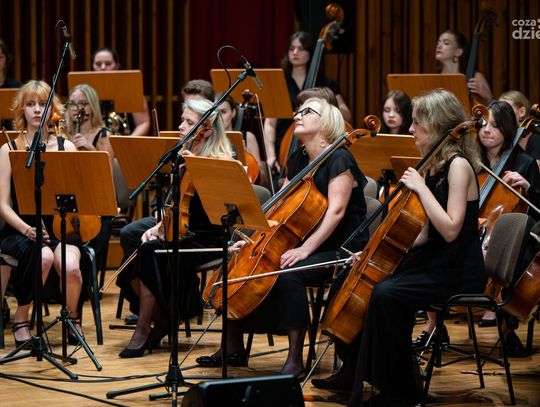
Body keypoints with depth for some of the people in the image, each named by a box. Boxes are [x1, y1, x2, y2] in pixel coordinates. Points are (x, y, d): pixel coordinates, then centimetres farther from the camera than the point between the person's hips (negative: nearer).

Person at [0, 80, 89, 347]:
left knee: (70, 264, -32)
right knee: (42, 256, -36)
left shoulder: (66, 148, 9)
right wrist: (26, 229, -19)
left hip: (59, 227, 1)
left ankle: (73, 318, -1)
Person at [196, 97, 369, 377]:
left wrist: (306, 248, -32)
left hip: (341, 250, -9)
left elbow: (336, 210, -23)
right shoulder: (297, 160, 13)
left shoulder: (338, 159, -12)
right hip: (303, 243, 9)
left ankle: (295, 359, -30)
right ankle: (234, 348, 7)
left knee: (289, 274, -35)